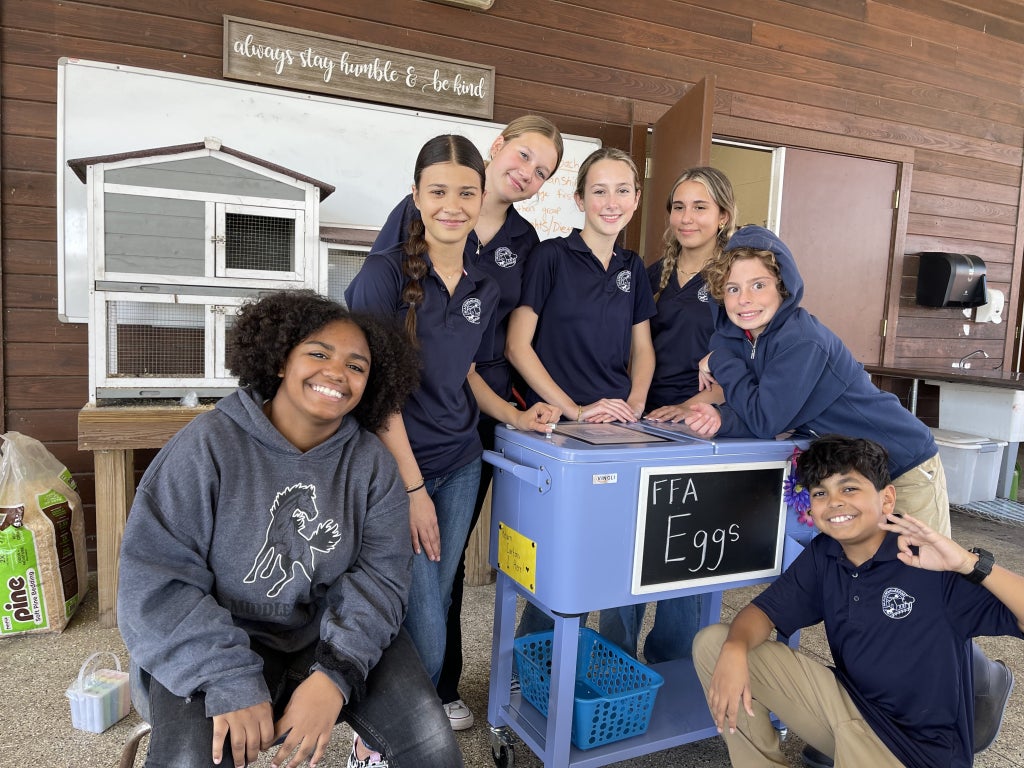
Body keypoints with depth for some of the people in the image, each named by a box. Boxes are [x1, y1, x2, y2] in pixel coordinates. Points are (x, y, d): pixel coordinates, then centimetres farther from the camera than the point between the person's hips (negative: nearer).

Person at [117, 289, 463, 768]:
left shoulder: (372, 463, -4)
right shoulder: (208, 445, -13)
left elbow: (381, 574, -9)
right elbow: (154, 579, -15)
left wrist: (335, 675, -25)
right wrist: (231, 681, -25)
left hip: (330, 633, 2)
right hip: (215, 645, -2)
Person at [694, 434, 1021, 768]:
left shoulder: (928, 562, -22)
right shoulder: (821, 555, -4)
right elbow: (766, 610, -4)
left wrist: (969, 564, -42)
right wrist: (734, 649, -25)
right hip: (847, 701, 5)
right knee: (713, 642, -7)